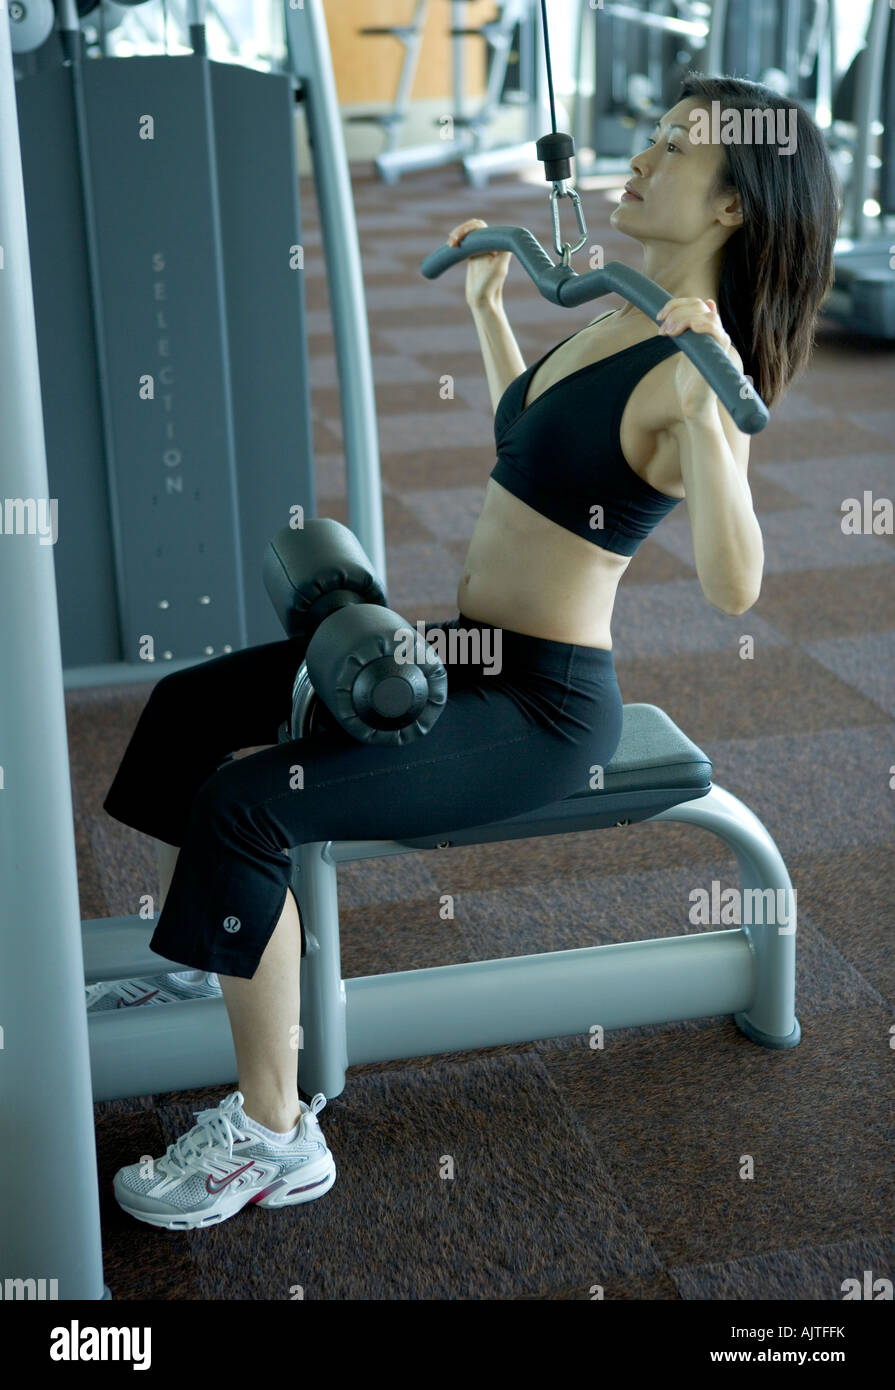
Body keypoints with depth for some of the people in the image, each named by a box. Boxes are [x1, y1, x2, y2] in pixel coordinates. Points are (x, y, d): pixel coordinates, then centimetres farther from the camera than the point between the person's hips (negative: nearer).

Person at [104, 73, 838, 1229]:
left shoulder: (699, 374, -21)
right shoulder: (623, 314, 7)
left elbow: (732, 587, -35)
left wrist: (703, 417, -47)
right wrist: (485, 304, 28)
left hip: (542, 709, -9)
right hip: (466, 652, 10)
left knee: (246, 805, -25)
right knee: (187, 708, 13)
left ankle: (273, 1138, -9)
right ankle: (190, 947, 34)